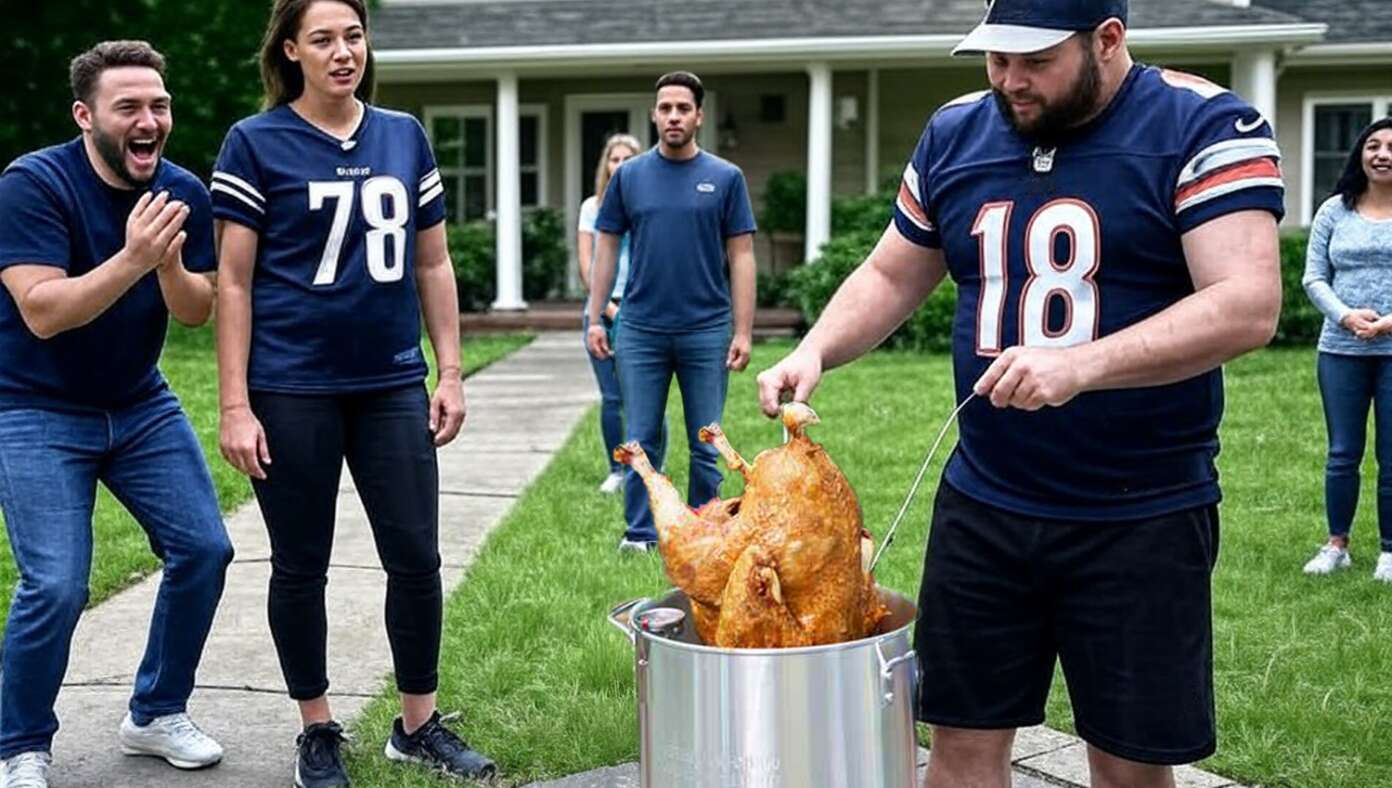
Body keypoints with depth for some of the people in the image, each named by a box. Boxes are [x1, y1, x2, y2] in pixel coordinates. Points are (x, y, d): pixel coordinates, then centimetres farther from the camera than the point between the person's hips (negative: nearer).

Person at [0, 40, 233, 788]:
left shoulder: (183, 192, -4)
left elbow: (196, 312, -6)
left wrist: (170, 264, -27)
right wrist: (132, 259, -39)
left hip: (140, 404, 6)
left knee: (203, 550, 1)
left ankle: (155, 714, 21)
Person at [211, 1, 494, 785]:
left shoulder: (405, 136, 8)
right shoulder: (256, 143, -3)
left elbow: (433, 264, 12)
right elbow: (234, 281, -5)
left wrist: (451, 372, 7)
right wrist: (235, 405, -10)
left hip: (392, 385, 3)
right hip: (292, 390, -3)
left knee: (417, 557, 6)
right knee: (302, 565, 8)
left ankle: (419, 723, 22)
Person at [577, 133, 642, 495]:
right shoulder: (594, 206, 9)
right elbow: (586, 262, 6)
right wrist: (607, 306, -3)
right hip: (603, 309, 2)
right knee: (611, 398, 4)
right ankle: (616, 470, 16)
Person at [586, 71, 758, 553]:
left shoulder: (725, 178, 1)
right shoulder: (629, 176, 5)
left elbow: (741, 257, 1)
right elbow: (607, 248, 8)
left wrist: (743, 331, -5)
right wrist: (594, 318, 2)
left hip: (706, 331, -1)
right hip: (641, 330, 1)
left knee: (706, 445, 7)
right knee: (641, 442, 5)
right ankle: (640, 533, 16)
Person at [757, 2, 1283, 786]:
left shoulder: (1204, 127, -10)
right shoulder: (955, 135, 6)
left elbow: (1249, 305, -20)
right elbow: (889, 278, 15)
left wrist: (1081, 366, -32)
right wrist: (816, 351, -4)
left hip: (1143, 519, -4)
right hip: (981, 507, 4)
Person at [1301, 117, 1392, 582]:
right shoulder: (1335, 212, 5)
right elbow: (1314, 277, 4)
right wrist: (1345, 316, -12)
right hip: (1341, 350, 2)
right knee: (1343, 454, 8)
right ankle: (1336, 545, 20)